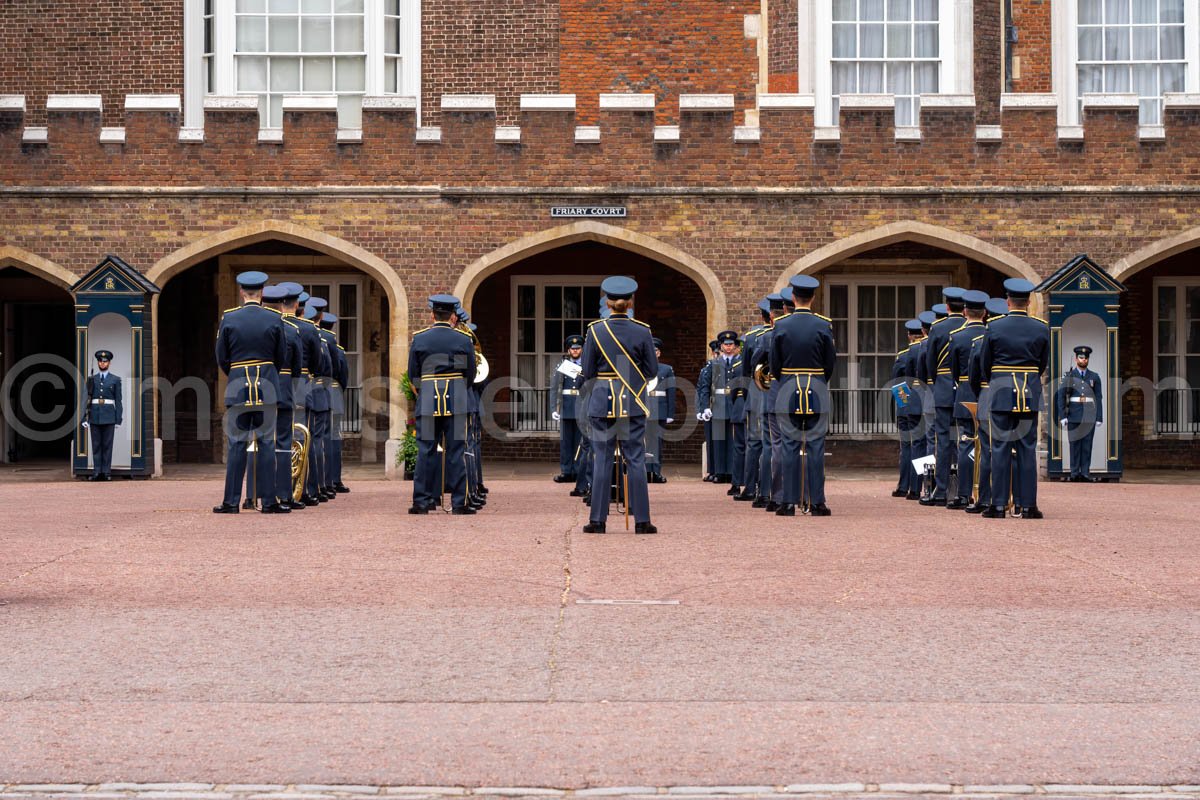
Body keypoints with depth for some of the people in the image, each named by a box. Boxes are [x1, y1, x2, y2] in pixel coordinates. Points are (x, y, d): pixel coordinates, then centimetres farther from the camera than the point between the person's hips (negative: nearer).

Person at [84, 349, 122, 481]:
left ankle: (106, 472, 3)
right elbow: (87, 400, 8)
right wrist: (85, 419, 0)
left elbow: (118, 401, 2)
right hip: (94, 416, 2)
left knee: (107, 445, -1)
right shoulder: (91, 380, 9)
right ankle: (96, 472, 4)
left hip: (109, 416, -2)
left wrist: (118, 421, -4)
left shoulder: (115, 380, 4)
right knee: (96, 445, 2)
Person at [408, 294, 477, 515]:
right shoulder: (464, 340, 1)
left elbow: (413, 374, 6)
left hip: (428, 402, 0)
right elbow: (471, 374, 6)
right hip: (457, 402, 0)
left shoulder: (419, 339, 2)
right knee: (456, 451, 1)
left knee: (426, 451, 3)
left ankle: (422, 502, 3)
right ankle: (458, 502, 1)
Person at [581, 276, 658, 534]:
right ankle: (641, 520, 3)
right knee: (635, 460, 3)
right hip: (633, 404, 0)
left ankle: (598, 520, 5)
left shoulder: (595, 331, -4)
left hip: (603, 403, 0)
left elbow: (587, 372, -1)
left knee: (602, 460, 5)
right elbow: (652, 369, 1)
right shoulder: (642, 332, -5)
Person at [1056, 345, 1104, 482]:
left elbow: (1098, 398, 7)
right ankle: (1075, 473, 3)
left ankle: (1085, 472, 3)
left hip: (1089, 417, 1)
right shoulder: (1069, 376, 4)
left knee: (1087, 444, 0)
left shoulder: (1094, 377, 8)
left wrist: (1099, 418, 0)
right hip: (1073, 416, -1)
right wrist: (1062, 416, -7)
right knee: (1074, 443, -1)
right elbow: (1061, 397, 1)